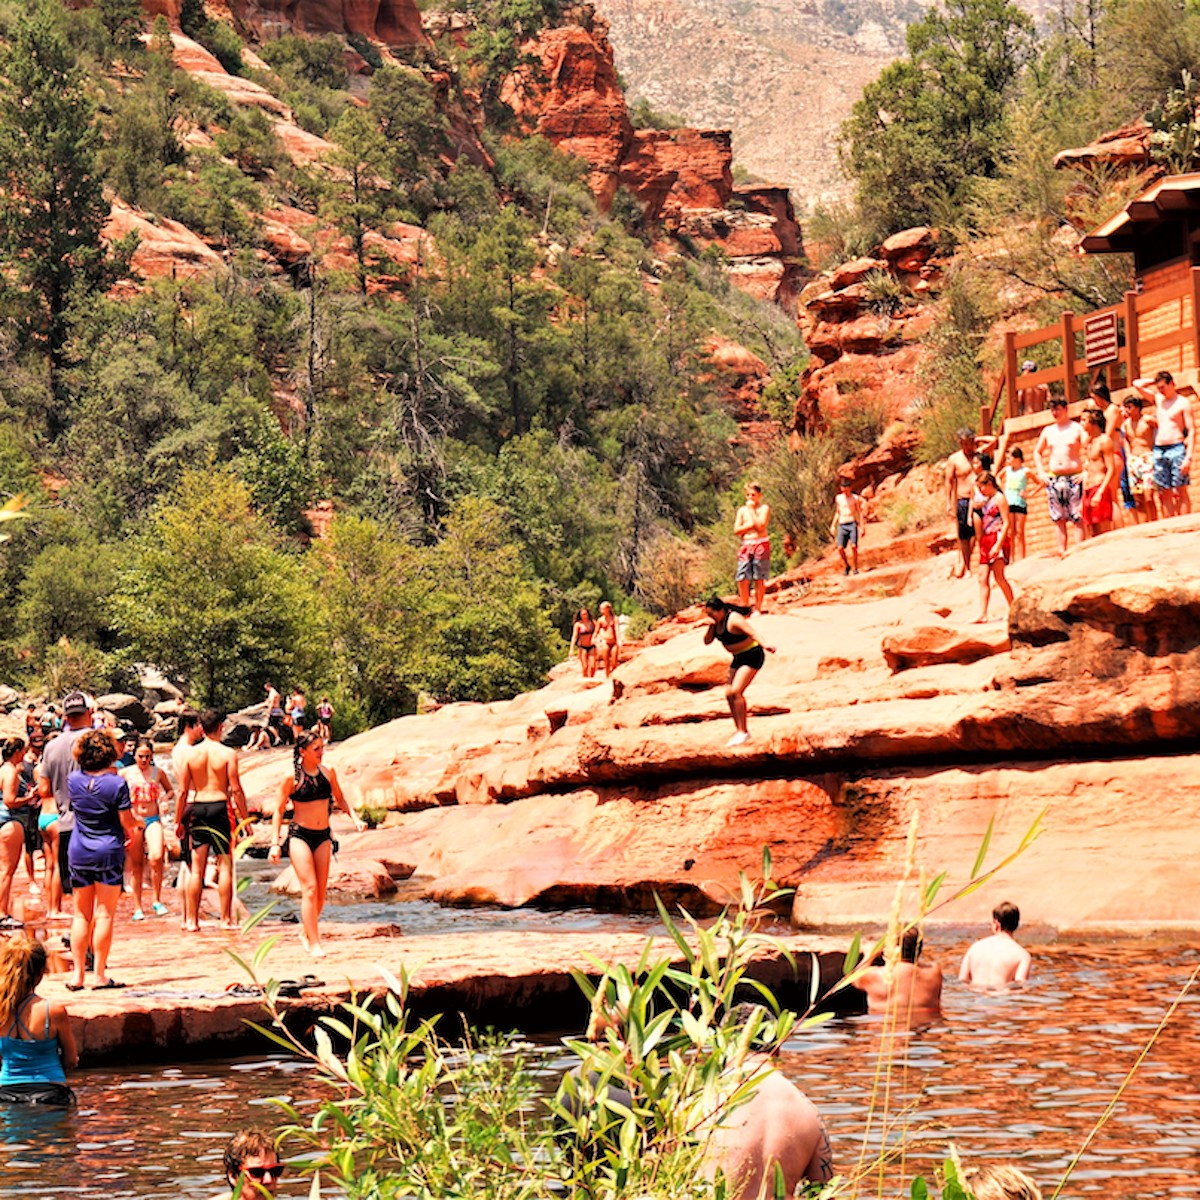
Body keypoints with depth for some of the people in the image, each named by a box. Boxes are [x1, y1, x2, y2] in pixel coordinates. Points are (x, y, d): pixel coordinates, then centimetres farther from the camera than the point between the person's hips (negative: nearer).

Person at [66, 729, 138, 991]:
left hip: (78, 854, 4)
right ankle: (100, 976, 1)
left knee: (81, 915, 10)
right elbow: (127, 822, -11)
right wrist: (130, 832, 13)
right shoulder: (117, 783, -13)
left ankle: (78, 974, 10)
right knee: (104, 915, 1)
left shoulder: (74, 781, -1)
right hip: (109, 853, -4)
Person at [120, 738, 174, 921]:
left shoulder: (158, 773, 5)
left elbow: (171, 791, 18)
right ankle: (137, 907, 12)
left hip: (153, 820, 0)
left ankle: (156, 900, -4)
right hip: (133, 821, 0)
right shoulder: (126, 773, 2)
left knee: (157, 857, -20)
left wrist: (167, 796, -5)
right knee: (136, 864, 4)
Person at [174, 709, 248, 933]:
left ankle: (191, 920, 10)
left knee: (196, 868, 8)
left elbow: (182, 791, 3)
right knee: (225, 865, 4)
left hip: (198, 809, 3)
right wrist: (245, 818, 0)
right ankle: (226, 919, 4)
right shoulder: (227, 754, -7)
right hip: (220, 808, -3)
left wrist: (178, 821, 11)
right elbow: (236, 790, -8)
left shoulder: (189, 754, 1)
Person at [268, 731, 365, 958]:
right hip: (300, 836, -5)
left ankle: (306, 932, 28)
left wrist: (355, 818, 4)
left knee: (321, 893, 6)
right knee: (310, 889, -12)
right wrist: (275, 843, -7)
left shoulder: (328, 773, 4)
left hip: (323, 836, 5)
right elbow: (278, 811, -3)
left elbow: (340, 799, 19)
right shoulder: (292, 778, -9)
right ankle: (314, 944, -9)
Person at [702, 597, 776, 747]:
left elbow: (752, 633, -35)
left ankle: (743, 732, -17)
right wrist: (710, 627, -12)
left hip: (752, 656, -9)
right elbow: (707, 641, 6)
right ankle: (738, 730, 11)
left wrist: (764, 645, -52)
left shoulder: (733, 619, -23)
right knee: (729, 693, 3)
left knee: (736, 692, -20)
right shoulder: (717, 622, 4)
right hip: (739, 658, 9)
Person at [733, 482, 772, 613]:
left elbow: (760, 526, -14)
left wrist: (751, 509, -7)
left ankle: (758, 608, 5)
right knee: (742, 578, -4)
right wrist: (751, 525, -8)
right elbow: (736, 530, 4)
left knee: (759, 578, -1)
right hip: (745, 545, 4)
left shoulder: (764, 508, 1)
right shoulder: (742, 510, 13)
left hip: (761, 545, -4)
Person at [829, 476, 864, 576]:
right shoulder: (838, 498, 12)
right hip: (842, 525, 3)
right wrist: (833, 525, 13)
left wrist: (862, 527, -4)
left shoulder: (855, 498, 2)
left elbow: (860, 512, 3)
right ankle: (846, 566, 9)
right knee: (840, 548, -13)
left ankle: (855, 568, -6)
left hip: (853, 524, -3)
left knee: (853, 546, -19)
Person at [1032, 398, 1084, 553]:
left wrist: (1086, 472, -14)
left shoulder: (1077, 429, 0)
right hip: (1054, 480, 5)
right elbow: (1037, 452, 25)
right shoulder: (1048, 431, 14)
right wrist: (1041, 473, 12)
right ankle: (1062, 552, 6)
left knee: (1077, 518, -9)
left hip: (1074, 478, -5)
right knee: (1059, 519, 4)